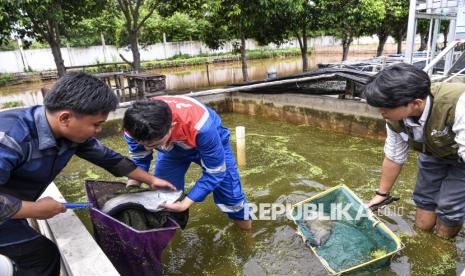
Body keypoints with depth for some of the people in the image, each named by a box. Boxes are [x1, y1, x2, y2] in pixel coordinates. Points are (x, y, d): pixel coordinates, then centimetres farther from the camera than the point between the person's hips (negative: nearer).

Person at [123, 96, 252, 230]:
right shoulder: (135, 128, -31)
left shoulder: (201, 128, -46)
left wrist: (184, 204, -37)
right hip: (171, 147, 4)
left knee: (228, 189, -5)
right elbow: (139, 161, -10)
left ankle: (241, 217, 28)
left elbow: (214, 172, -32)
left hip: (209, 140, -3)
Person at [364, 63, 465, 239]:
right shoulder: (395, 118, -24)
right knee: (422, 225, 7)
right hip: (435, 153, 4)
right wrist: (382, 194, 4)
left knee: (444, 233, -1)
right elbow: (393, 158, -8)